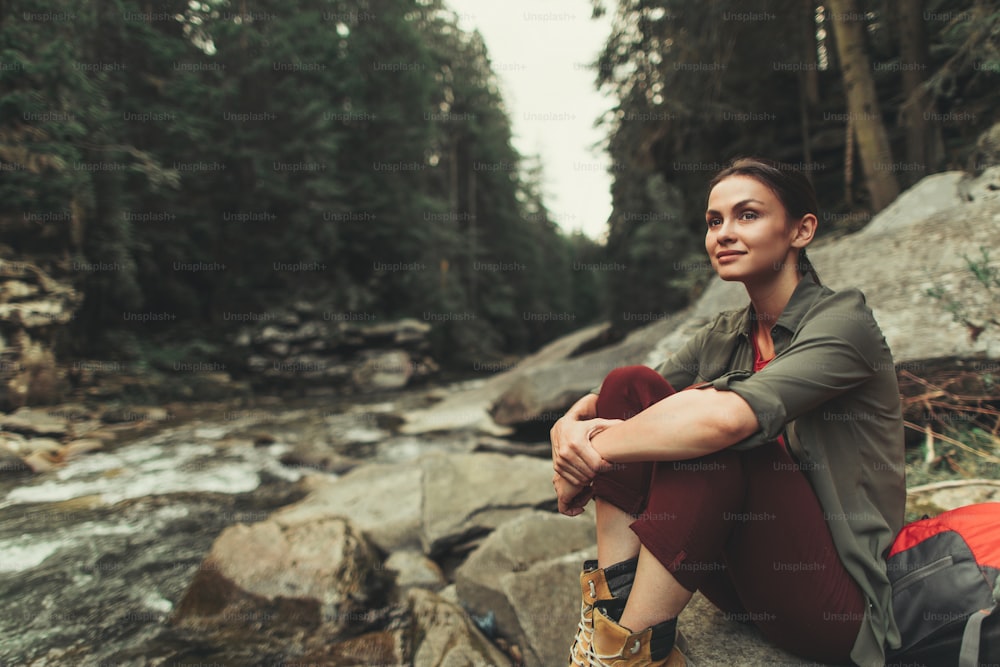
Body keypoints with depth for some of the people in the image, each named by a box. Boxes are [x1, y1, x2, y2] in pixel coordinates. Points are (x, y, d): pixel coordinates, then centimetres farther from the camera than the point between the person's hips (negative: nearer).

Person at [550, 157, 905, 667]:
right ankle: (611, 612, -16)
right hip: (743, 579, 6)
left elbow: (728, 417, -33)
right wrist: (569, 427, -22)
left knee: (712, 436, -32)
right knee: (630, 384, -12)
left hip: (834, 600, -5)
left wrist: (594, 452, -23)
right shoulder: (723, 336, 7)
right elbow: (604, 403, 2)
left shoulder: (842, 319, -13)